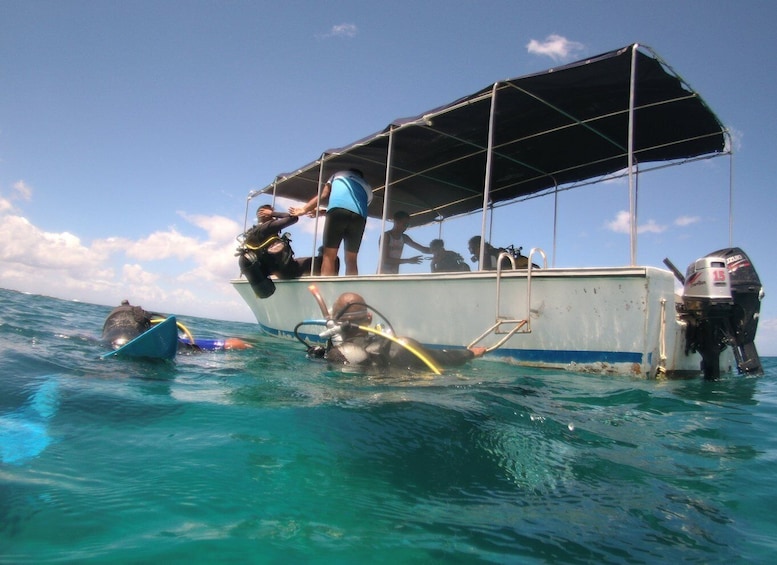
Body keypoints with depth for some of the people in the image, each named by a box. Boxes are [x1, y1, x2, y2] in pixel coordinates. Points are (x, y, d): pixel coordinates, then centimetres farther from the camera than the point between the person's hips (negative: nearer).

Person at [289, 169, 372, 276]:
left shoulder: (339, 174, 34)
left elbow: (323, 195, 22)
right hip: (359, 216, 3)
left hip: (338, 209, -3)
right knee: (351, 260, 8)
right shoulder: (367, 187, 39)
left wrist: (305, 209, 31)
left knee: (328, 256, -6)